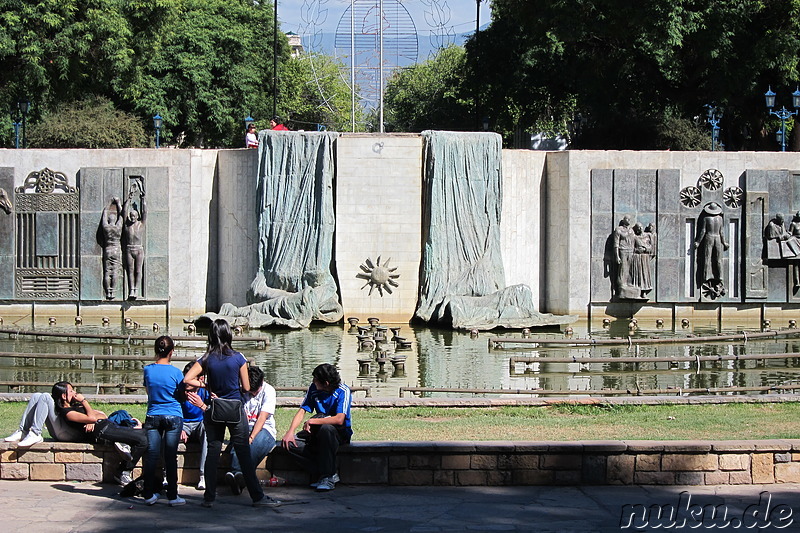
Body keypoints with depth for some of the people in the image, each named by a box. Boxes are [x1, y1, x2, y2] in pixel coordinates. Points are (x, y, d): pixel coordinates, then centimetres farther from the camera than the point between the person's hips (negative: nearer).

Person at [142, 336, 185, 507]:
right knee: (171, 457, 0)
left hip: (153, 416, 2)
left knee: (151, 455, 4)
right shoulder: (175, 372, -8)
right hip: (173, 417, -2)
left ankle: (149, 495, 7)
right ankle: (172, 496, 3)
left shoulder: (148, 370, -1)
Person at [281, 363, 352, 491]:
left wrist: (312, 421, -22)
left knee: (326, 428, -42)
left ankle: (328, 477, -33)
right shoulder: (313, 389, 1)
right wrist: (290, 432, -12)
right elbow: (302, 411, 4)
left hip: (340, 433, -6)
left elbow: (339, 419, -27)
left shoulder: (343, 391, -16)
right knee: (288, 443, -16)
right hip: (318, 433, 6)